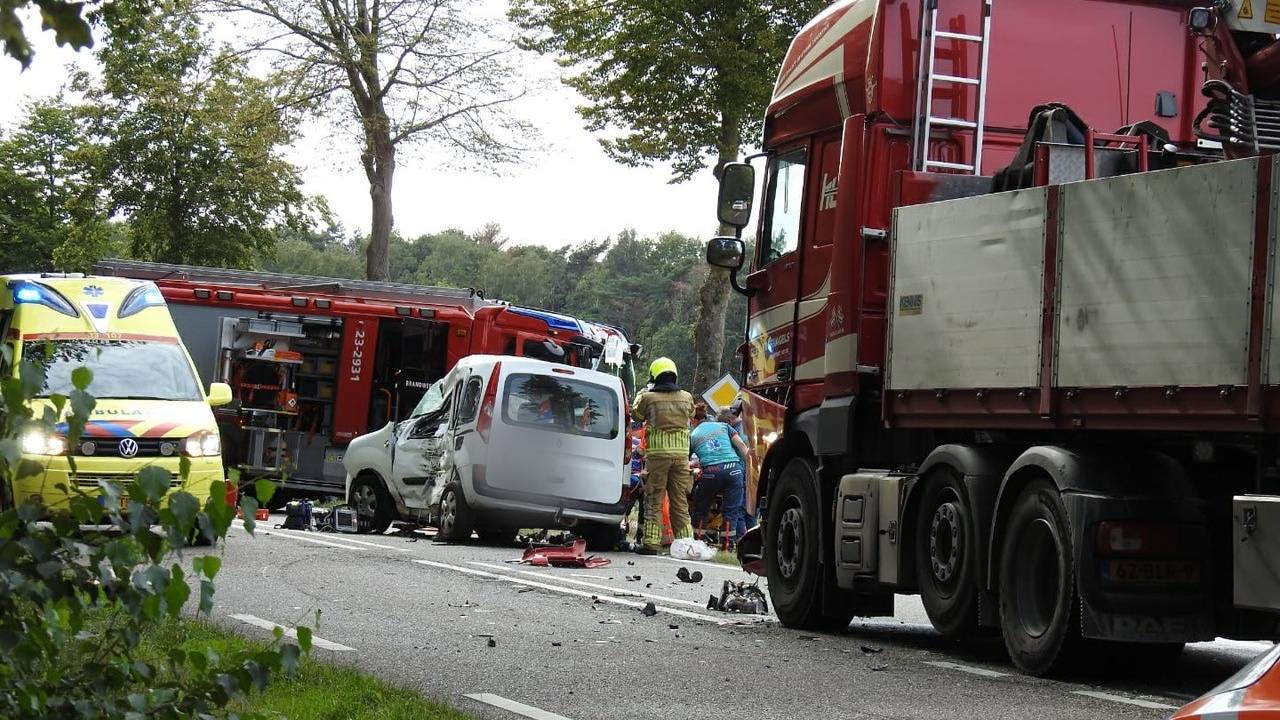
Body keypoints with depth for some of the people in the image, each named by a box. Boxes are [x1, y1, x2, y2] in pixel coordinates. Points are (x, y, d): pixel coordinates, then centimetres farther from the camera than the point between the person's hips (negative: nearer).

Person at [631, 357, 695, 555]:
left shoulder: (649, 397, -5)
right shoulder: (686, 397, 4)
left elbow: (637, 413, 15)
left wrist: (640, 395, 33)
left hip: (657, 452, -3)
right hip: (681, 454, 3)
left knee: (654, 501, 2)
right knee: (680, 502, 9)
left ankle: (651, 543, -4)